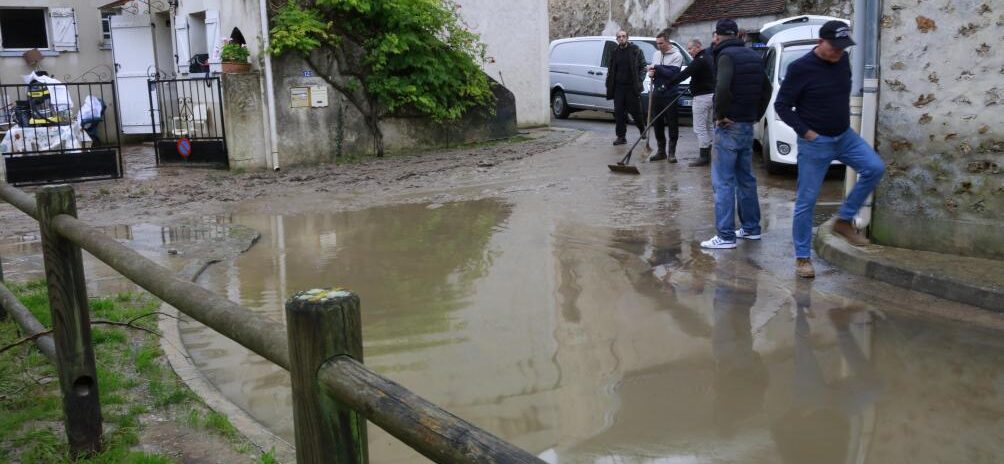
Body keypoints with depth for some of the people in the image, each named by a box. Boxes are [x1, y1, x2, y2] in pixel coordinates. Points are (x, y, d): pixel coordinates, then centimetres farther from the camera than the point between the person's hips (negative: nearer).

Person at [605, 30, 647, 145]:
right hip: (618, 87, 4)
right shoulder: (615, 52, 12)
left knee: (636, 111, 3)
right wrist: (609, 84, 7)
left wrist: (639, 80, -9)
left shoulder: (635, 50, -1)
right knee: (619, 112, 1)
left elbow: (643, 66, 0)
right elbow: (610, 70, 17)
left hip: (632, 87, -4)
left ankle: (642, 130, 29)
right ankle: (621, 137, 7)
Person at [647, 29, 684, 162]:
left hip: (670, 95, -6)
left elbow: (672, 74, -19)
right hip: (657, 94, 6)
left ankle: (671, 152, 6)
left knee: (672, 124, -1)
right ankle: (661, 151, 18)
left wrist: (656, 68, -15)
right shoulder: (656, 54, 13)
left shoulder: (676, 55, -8)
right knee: (657, 123, 9)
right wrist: (651, 73, -1)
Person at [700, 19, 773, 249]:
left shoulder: (727, 56, -13)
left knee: (723, 181, -6)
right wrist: (756, 115, 17)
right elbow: (766, 89, 19)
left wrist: (720, 115, -17)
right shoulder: (753, 56, 13)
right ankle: (751, 228, 24)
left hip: (729, 126, -9)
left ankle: (726, 236, -7)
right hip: (748, 125, 9)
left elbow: (723, 88, -29)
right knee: (746, 179, 17)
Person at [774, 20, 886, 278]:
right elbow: (781, 105, -12)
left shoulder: (843, 61, 2)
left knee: (875, 168, -12)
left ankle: (844, 220, 4)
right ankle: (802, 257, 11)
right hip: (815, 143, -6)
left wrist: (846, 119, 12)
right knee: (806, 201, -1)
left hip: (845, 136, 6)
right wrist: (805, 132, -15)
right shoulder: (801, 68, -16)